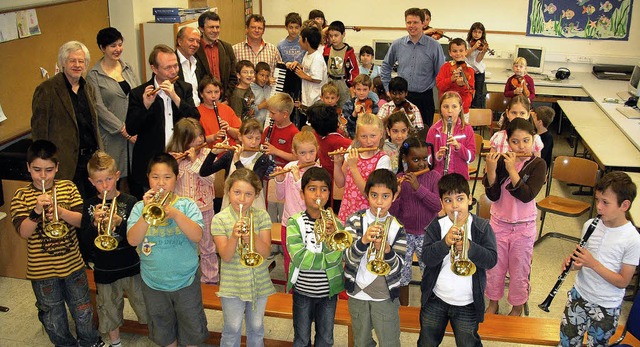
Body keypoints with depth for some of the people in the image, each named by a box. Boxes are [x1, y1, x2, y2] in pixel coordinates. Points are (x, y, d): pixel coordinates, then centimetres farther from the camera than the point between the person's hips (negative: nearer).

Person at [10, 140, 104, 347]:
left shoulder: (68, 188, -3)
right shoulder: (21, 196, -6)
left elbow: (82, 220, -10)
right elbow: (24, 232, -14)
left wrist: (61, 212, -27)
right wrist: (37, 211, -30)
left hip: (73, 265, 1)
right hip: (42, 271, -1)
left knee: (83, 313, 15)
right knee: (53, 319, 15)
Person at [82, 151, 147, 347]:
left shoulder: (129, 202, -8)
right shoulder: (90, 206, -1)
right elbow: (86, 238, -6)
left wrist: (120, 222, -28)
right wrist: (95, 223, -24)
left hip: (131, 266, -2)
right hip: (104, 269, 2)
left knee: (144, 304, 9)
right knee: (109, 309, 17)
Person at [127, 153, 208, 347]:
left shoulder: (187, 205, -8)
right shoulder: (139, 207, -4)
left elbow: (197, 236, -21)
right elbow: (132, 240, -16)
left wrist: (175, 214, -34)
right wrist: (147, 213, -28)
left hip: (185, 282, -1)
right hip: (154, 284, 2)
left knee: (191, 330, 14)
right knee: (163, 331, 21)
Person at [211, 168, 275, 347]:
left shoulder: (262, 216, -6)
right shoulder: (220, 219, -11)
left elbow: (266, 252, -11)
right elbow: (226, 256, -15)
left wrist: (253, 237, -29)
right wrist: (234, 236, -32)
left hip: (259, 283, 2)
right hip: (232, 285, -2)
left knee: (256, 328, 18)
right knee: (232, 330, 12)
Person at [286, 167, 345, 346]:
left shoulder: (333, 222, -6)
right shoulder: (295, 223, -12)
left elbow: (334, 258, -17)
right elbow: (299, 258, -22)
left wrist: (331, 236, -33)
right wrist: (326, 259, -15)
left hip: (328, 291, 2)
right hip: (303, 291, -2)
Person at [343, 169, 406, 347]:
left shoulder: (397, 226, -6)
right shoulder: (355, 221, -6)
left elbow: (397, 267, -10)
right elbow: (349, 258, -16)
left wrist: (386, 249, -29)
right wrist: (364, 240, -34)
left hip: (386, 295, -1)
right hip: (358, 293, 1)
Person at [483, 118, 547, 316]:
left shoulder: (538, 164, -11)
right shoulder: (500, 161, -7)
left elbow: (527, 196, -23)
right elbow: (493, 196, -12)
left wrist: (512, 170, -28)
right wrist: (491, 170, -25)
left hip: (524, 227, -2)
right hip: (499, 223, 2)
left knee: (519, 270, 13)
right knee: (495, 266, 16)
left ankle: (517, 306, 35)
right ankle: (493, 303, 38)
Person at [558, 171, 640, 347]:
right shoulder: (590, 225, -6)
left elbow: (623, 281, -17)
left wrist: (593, 263, -26)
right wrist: (574, 262, -15)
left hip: (606, 307, -4)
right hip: (579, 294, 4)